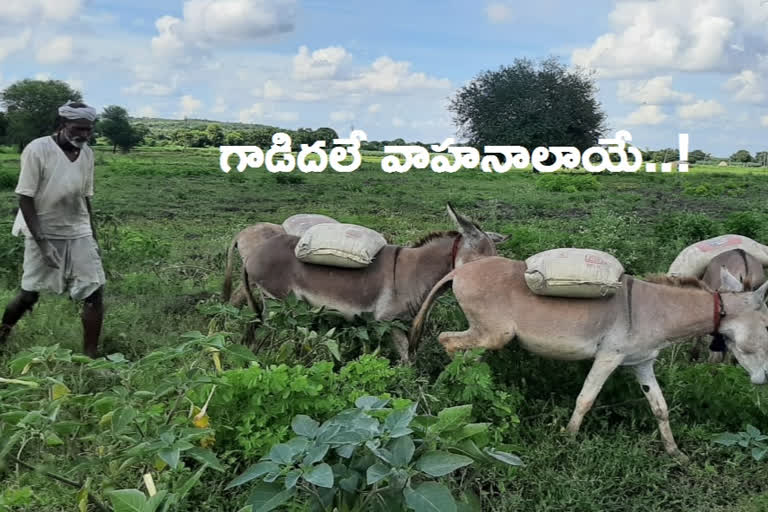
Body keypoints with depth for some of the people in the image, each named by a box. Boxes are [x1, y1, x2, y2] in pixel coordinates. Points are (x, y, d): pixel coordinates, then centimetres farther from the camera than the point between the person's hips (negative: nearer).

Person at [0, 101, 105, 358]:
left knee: (95, 292, -5)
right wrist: (42, 242, -20)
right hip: (43, 234, -4)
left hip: (78, 233, 4)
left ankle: (90, 356, 5)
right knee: (29, 295, 4)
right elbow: (25, 199, -15)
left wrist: (93, 237, 8)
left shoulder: (87, 154, -1)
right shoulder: (37, 150, -17)